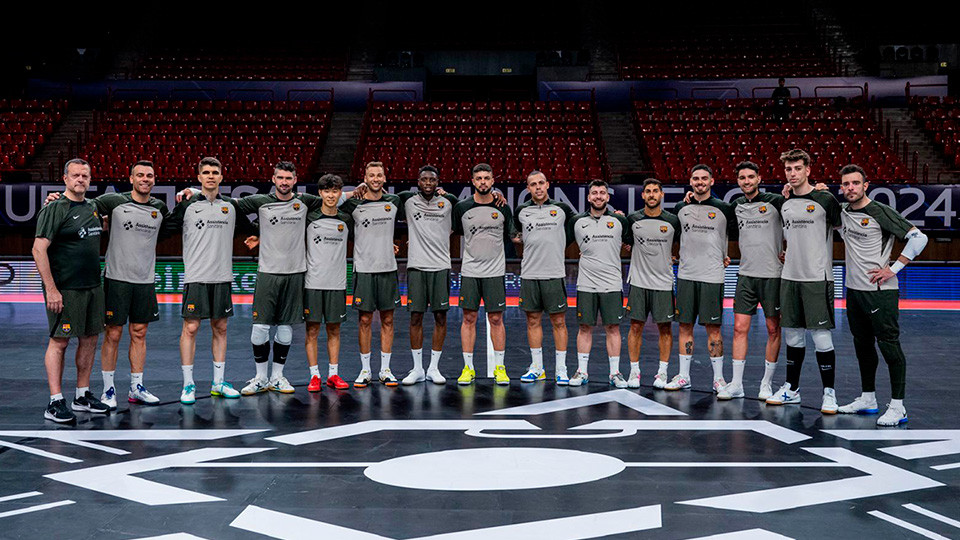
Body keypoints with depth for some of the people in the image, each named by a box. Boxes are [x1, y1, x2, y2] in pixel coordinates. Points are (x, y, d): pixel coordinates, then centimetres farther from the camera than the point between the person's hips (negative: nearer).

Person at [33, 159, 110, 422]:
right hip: (65, 289, -7)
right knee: (60, 341, -4)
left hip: (93, 286, 7)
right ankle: (55, 403, 0)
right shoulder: (55, 209, -9)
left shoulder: (93, 208, 13)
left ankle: (82, 395, 22)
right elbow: (39, 249, -14)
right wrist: (51, 289, -20)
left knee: (90, 338, 11)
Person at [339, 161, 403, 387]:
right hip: (364, 269, -2)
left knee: (387, 320, 5)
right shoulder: (353, 204, -2)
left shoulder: (394, 202, 7)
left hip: (388, 268, 2)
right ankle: (365, 370, 11)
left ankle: (385, 369, 13)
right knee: (365, 320, 2)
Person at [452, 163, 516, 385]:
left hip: (495, 271, 0)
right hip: (469, 271, 0)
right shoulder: (461, 207, 1)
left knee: (496, 319, 3)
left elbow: (512, 236, 14)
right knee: (469, 318, 2)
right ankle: (468, 367, 9)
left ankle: (499, 367, 12)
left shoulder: (503, 208, 2)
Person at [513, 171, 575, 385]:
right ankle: (537, 368, 16)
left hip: (555, 273, -2)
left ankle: (561, 369, 7)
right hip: (529, 274, 2)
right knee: (533, 320, 7)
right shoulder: (521, 211, 7)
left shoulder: (561, 209, 4)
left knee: (558, 321, 0)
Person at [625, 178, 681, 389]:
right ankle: (634, 371, 11)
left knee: (665, 328, 4)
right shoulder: (633, 219, 2)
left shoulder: (673, 221, -1)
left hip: (664, 283, 0)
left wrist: (670, 259, 2)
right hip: (638, 282, 1)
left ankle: (662, 372, 13)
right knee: (636, 326, 2)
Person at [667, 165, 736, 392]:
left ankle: (718, 378, 7)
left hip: (712, 277, -3)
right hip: (685, 275, 3)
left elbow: (737, 235, 11)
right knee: (685, 325, 6)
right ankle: (683, 376, 14)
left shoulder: (724, 209, -1)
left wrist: (725, 257, 8)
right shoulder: (681, 208, 8)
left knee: (713, 327, -1)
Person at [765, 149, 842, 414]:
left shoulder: (825, 200, -6)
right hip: (789, 277, 6)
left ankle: (829, 393, 6)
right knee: (792, 336, 12)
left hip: (817, 278, -5)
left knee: (821, 337, -5)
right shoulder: (784, 205, 11)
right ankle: (791, 389, 22)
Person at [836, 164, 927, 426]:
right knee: (862, 344, 14)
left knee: (889, 344, -6)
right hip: (853, 289, 7)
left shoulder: (880, 212, -11)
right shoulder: (842, 212, 8)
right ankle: (868, 398, 25)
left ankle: (897, 406, -2)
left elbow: (919, 238, -12)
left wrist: (893, 269, -14)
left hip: (880, 290, -7)